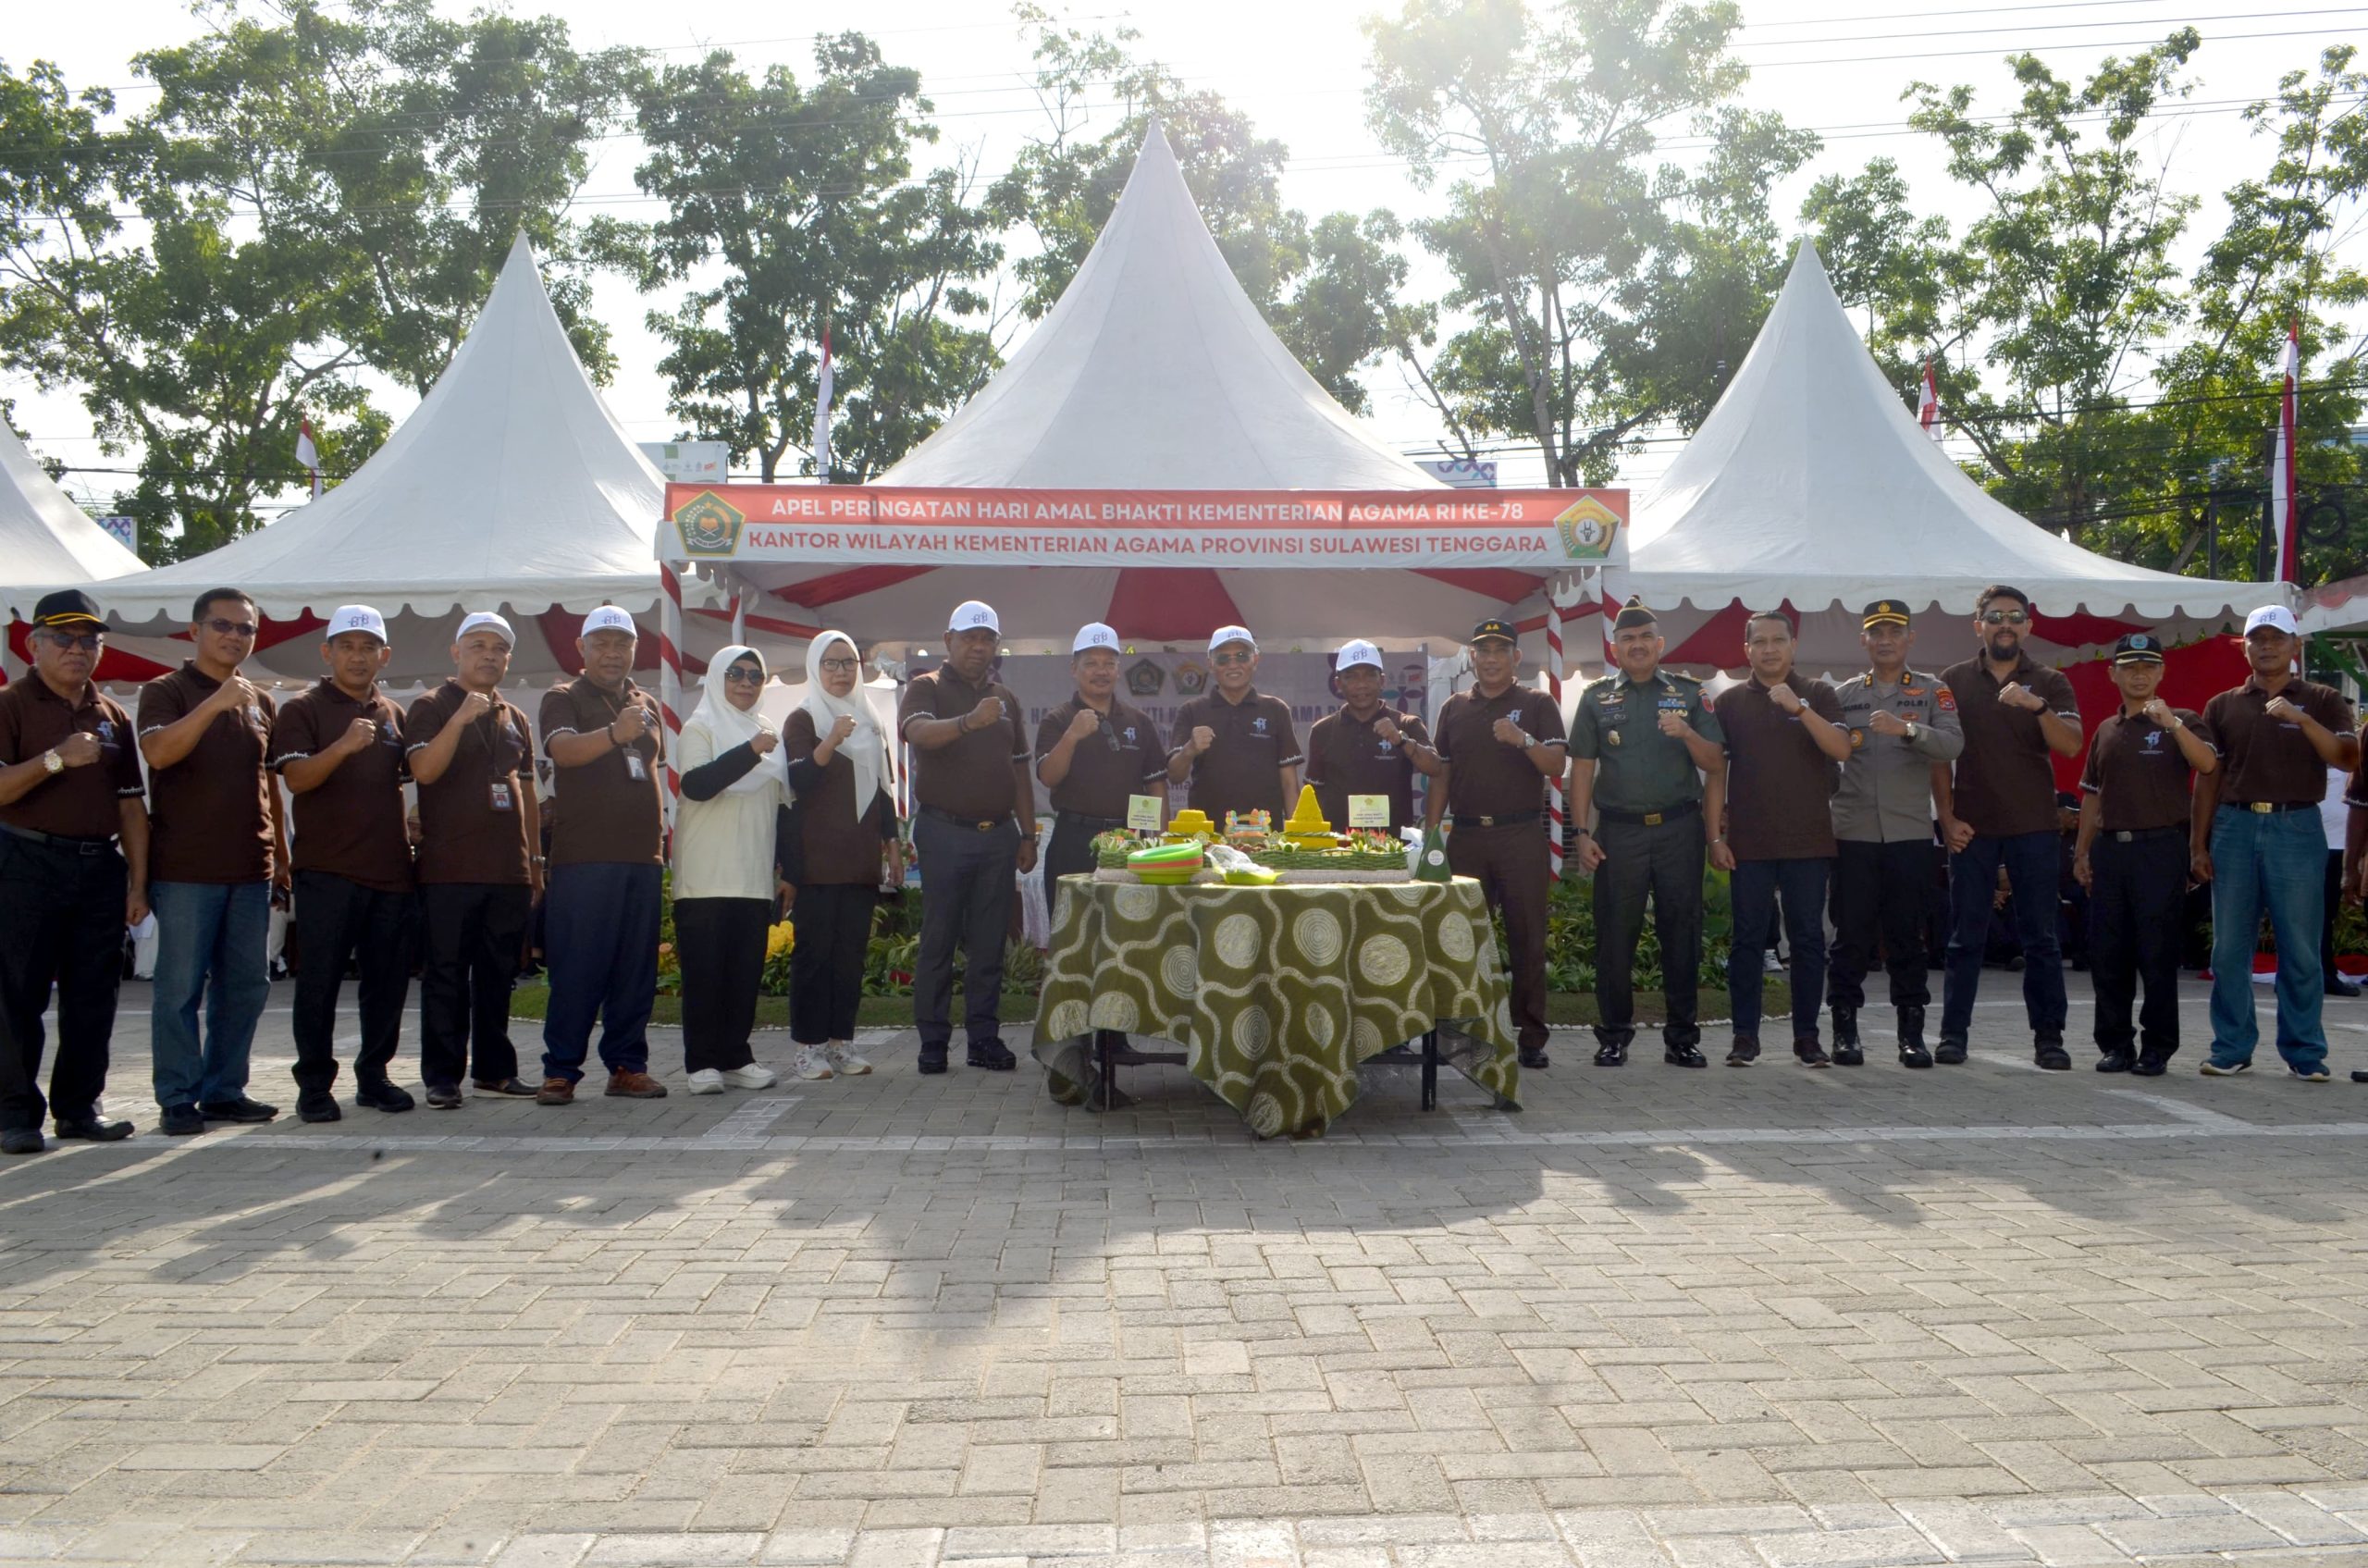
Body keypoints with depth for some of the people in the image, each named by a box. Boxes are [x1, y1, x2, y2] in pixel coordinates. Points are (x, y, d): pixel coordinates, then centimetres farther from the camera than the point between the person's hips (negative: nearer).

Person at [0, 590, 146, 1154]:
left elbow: (130, 806, 13)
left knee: (93, 996, 6)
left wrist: (137, 883, 9)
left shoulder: (112, 716, 14)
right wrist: (56, 758, -23)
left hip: (100, 867, 5)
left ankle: (78, 1106, 15)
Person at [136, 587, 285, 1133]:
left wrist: (282, 854, 18)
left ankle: (224, 1089, 16)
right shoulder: (166, 691, 1)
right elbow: (158, 751, -19)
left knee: (246, 985, 7)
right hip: (185, 869, -5)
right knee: (180, 987, -2)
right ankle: (178, 1098, 4)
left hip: (250, 869, 5)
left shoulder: (262, 702, 16)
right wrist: (215, 702, -30)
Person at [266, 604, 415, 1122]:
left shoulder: (393, 713, 16)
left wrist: (409, 834, 14)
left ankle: (373, 1075, 18)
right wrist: (344, 745, -29)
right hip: (327, 869, -5)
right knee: (319, 982, -1)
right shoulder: (303, 709, 0)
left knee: (388, 980, 7)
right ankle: (314, 1084, 8)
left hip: (390, 866, 5)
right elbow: (296, 778, -13)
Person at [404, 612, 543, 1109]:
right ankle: (442, 1076, 4)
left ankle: (494, 1068, 19)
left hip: (509, 871, 5)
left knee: (499, 976, 10)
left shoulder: (515, 718, 18)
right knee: (446, 976, -2)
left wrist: (535, 860, 18)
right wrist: (460, 718, -24)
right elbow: (424, 770, -14)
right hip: (449, 870, -5)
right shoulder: (432, 707, 2)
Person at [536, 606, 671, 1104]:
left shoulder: (648, 705, 18)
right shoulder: (564, 698, 0)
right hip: (583, 857, -5)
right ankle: (560, 1070, 1)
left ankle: (627, 1066, 14)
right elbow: (563, 749, -20)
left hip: (642, 857, 5)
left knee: (636, 970, 7)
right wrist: (615, 733, -39)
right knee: (577, 969, -5)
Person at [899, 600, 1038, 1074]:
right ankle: (933, 1041, 6)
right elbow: (918, 732, -22)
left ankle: (984, 1037, 12)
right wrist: (968, 722, -40)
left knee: (990, 943, 6)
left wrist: (1028, 834, 11)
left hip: (998, 834, 4)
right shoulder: (927, 688, 1)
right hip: (944, 831, -4)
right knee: (938, 940, -1)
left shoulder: (1005, 698, 16)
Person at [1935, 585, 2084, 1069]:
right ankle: (1953, 1033, 9)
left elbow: (2072, 746, -9)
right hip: (1971, 828, 0)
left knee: (2040, 938, 3)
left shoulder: (2050, 683, 6)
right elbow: (1939, 756, 5)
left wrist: (2037, 706, -25)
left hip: (2034, 828, 0)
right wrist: (1947, 818, -3)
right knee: (1965, 937, 4)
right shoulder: (1953, 681, 6)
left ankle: (2048, 1037, 9)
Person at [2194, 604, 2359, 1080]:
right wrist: (2198, 844, 6)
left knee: (2300, 948, -1)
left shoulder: (2321, 701, 8)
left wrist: (2300, 718, -19)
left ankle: (2305, 1052, 8)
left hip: (2296, 828, -2)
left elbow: (2347, 758, -7)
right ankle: (2231, 1048, 11)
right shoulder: (2222, 706, 13)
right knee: (2229, 947, 3)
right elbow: (2208, 777, 12)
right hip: (2235, 827, 2)